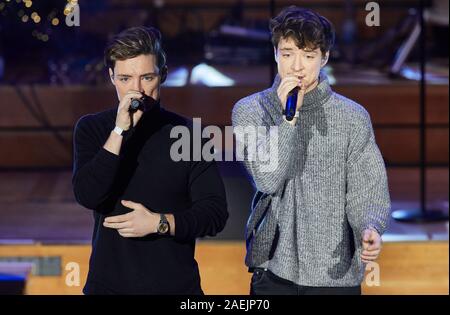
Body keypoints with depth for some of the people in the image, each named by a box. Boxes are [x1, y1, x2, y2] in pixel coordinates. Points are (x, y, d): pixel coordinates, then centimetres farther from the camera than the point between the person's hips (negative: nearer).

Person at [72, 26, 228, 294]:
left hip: (176, 283, 0)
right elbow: (87, 196, -15)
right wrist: (120, 131, -20)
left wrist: (161, 223, -19)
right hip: (109, 283, 1)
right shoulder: (91, 129, 0)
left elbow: (215, 214, -5)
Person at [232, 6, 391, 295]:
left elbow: (367, 192, -2)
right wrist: (288, 117, -18)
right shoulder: (250, 111, 1)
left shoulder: (353, 117, 0)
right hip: (273, 270, 0)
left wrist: (371, 229, -23)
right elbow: (268, 180, -10)